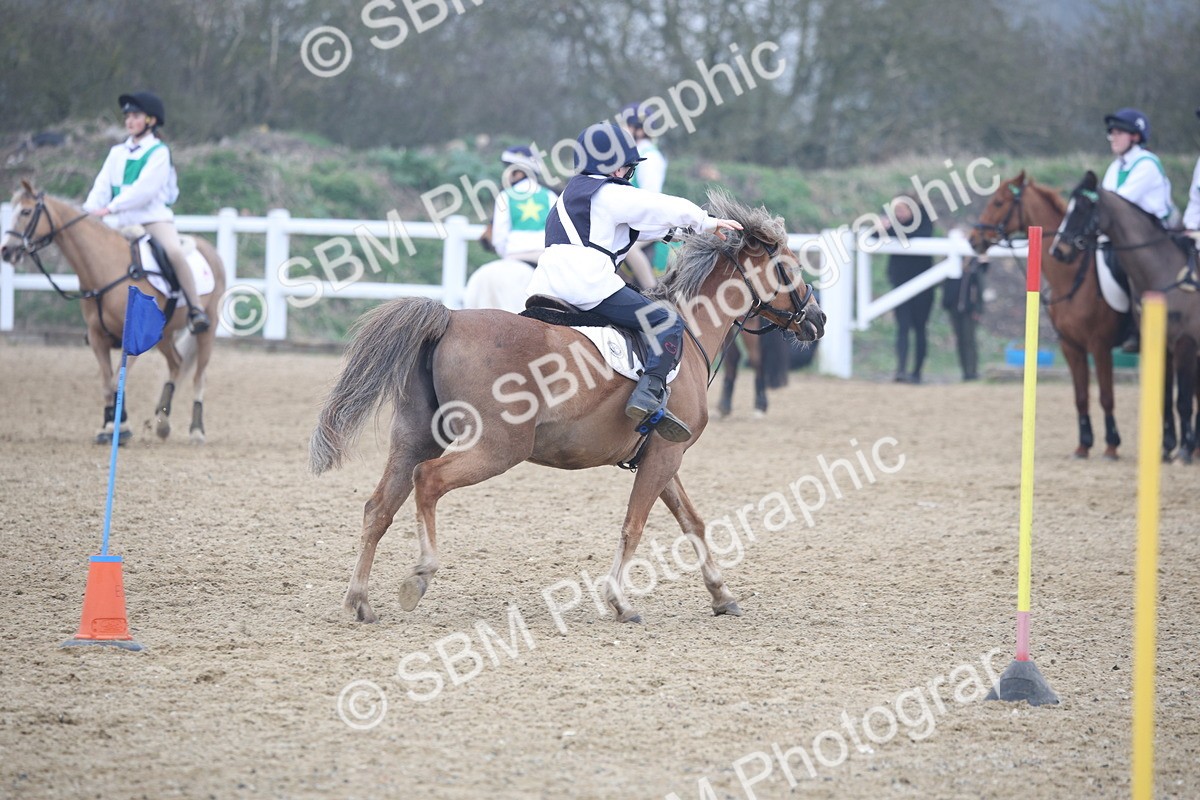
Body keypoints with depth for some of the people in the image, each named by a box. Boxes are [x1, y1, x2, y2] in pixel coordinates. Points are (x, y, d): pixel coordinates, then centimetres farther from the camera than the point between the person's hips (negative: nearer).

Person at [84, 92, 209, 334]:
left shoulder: (159, 152, -4)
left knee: (174, 251, -32)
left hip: (156, 217, -6)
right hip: (125, 223, 7)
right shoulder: (117, 153, 13)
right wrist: (88, 211, -13)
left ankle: (196, 310, -25)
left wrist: (109, 208, -23)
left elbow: (144, 188, -16)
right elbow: (102, 186, 5)